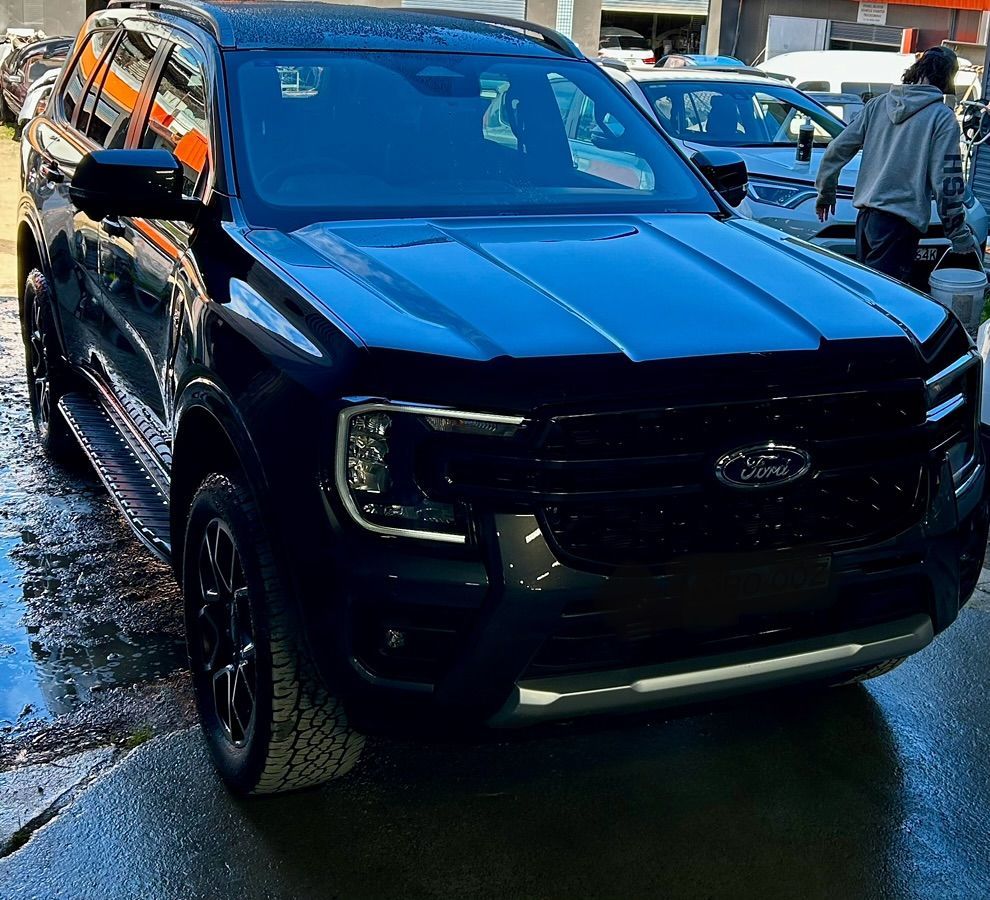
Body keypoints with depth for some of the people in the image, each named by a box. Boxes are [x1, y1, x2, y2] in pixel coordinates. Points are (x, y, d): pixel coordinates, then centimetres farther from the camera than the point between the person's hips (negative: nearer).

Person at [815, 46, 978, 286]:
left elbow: (838, 148, 11)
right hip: (900, 220, -6)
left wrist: (825, 189, 24)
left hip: (865, 215, 6)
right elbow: (946, 182, -9)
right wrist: (959, 234, -2)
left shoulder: (878, 104, 11)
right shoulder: (942, 117, -5)